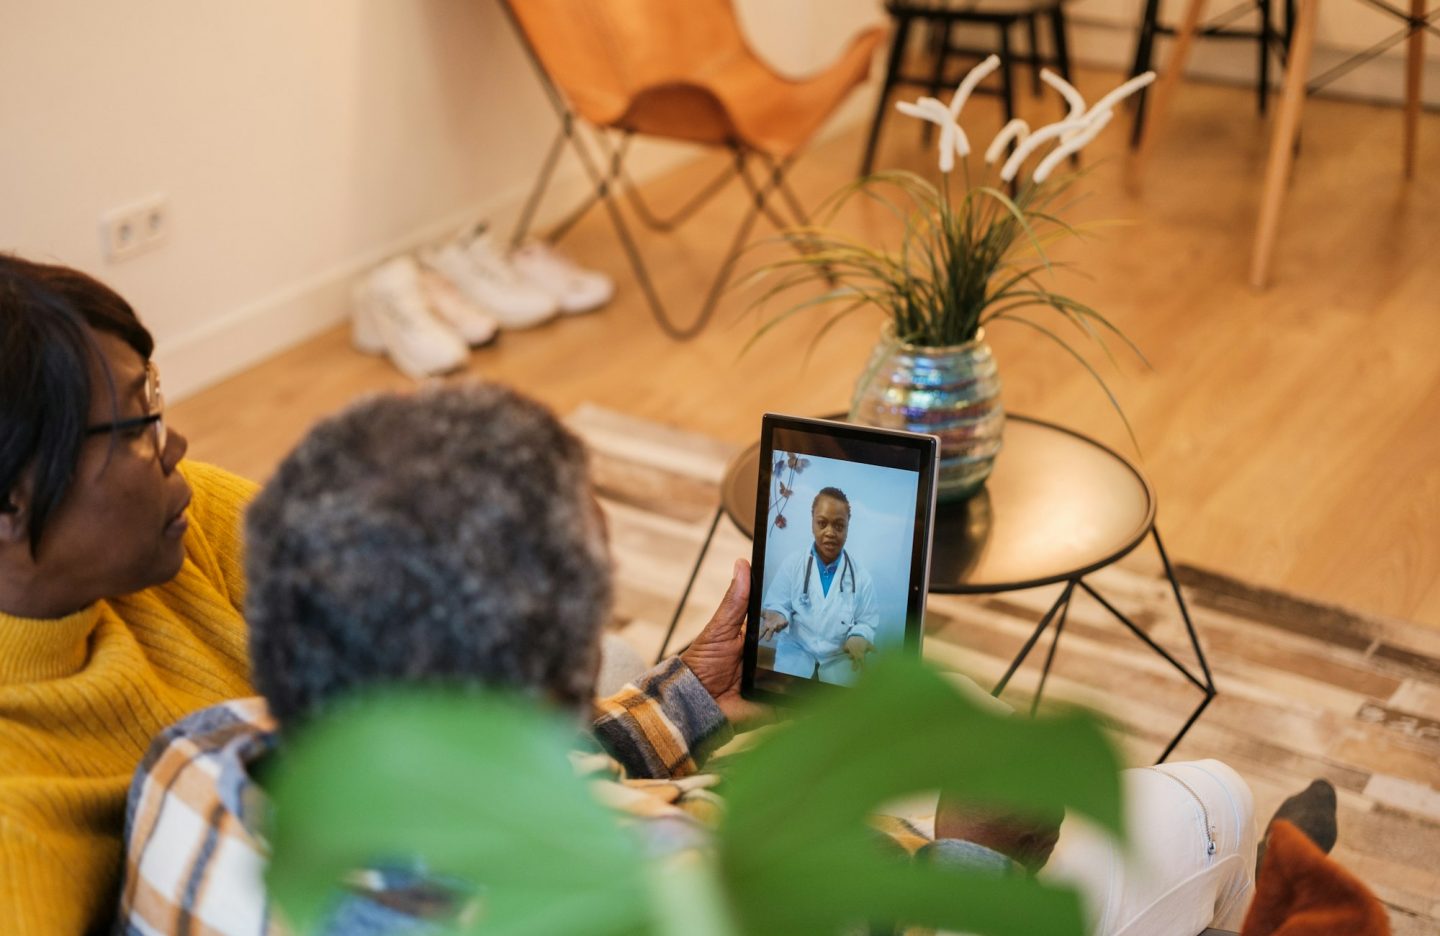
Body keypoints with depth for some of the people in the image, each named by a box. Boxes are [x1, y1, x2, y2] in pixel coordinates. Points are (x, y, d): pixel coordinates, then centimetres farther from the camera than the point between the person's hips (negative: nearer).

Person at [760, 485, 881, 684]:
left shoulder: (860, 576, 0)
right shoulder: (791, 565, 0)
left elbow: (867, 622, 0)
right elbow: (776, 605, 0)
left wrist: (858, 638, -23)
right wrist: (778, 615, -24)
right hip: (795, 659, -1)